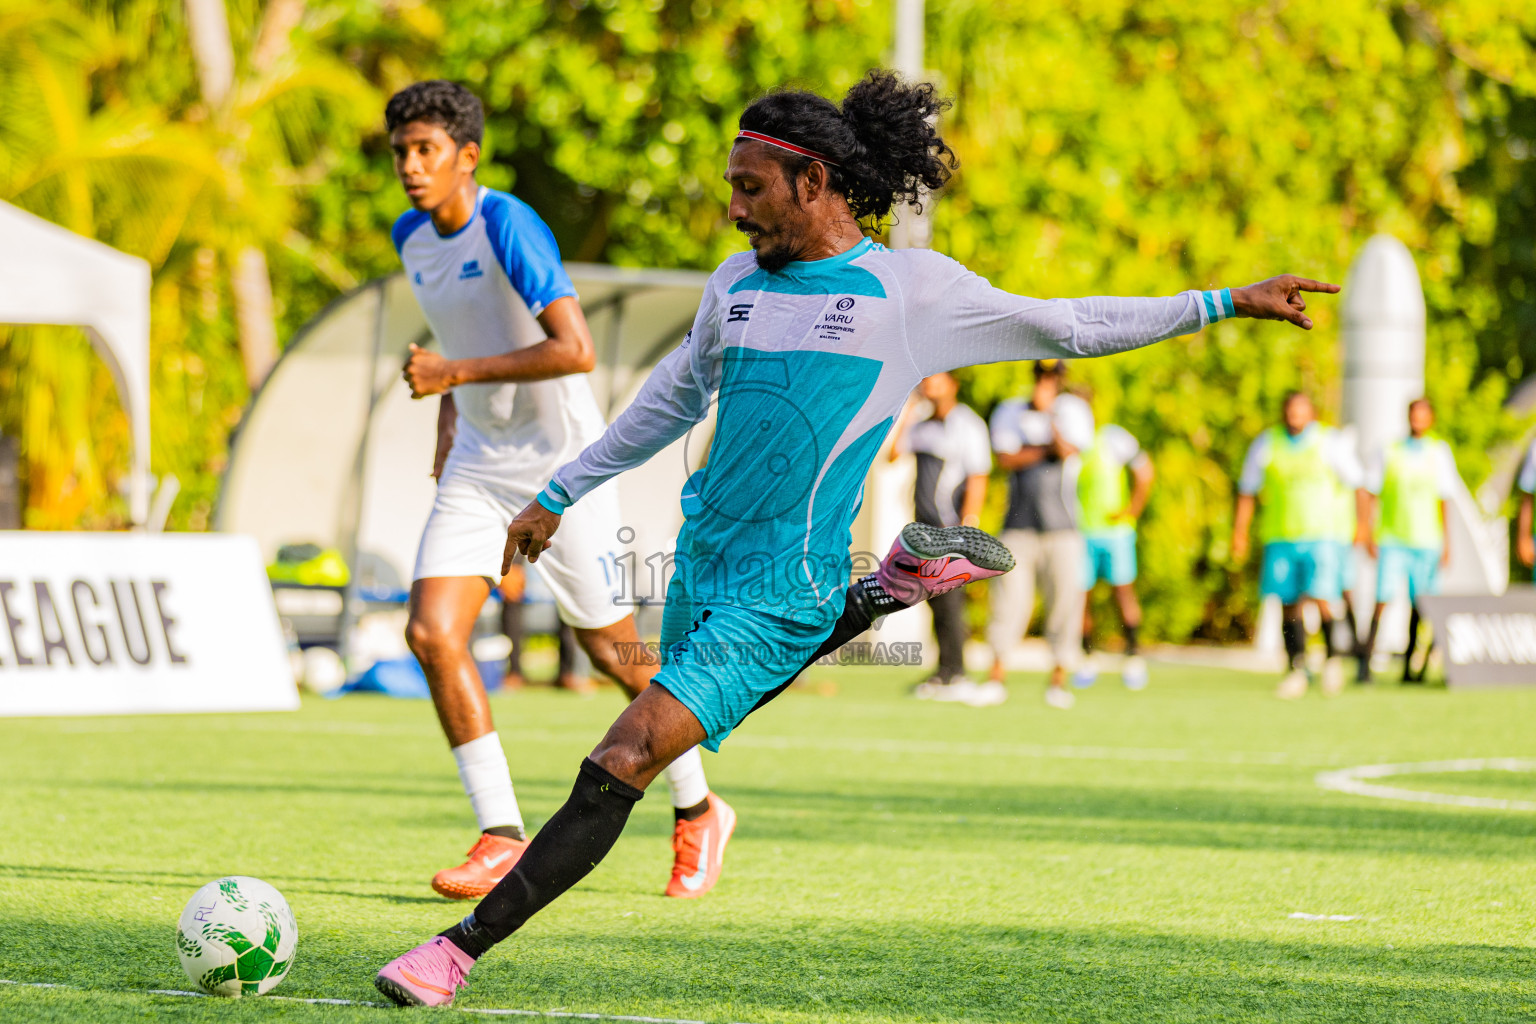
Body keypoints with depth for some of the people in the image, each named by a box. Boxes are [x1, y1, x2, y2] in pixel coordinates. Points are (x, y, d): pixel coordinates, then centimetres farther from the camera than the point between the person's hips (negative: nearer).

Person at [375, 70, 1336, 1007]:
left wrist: (1226, 302, 3)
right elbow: (673, 399, 25)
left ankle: (462, 949, -11)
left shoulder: (911, 287, -5)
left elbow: (1067, 326, 5)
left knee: (620, 769, -15)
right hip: (701, 565, 7)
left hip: (777, 597, -7)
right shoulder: (737, 283, 10)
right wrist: (559, 496, 29)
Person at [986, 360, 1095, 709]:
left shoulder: (1072, 412, 7)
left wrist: (1049, 414, -19)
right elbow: (1006, 458, -4)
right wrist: (1048, 449, -7)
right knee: (1009, 595, -5)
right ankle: (996, 677, 0)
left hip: (1061, 526, 0)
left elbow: (1069, 451, -11)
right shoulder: (1010, 412, 9)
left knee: (1064, 596, -4)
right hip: (1019, 522, 0)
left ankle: (1058, 679, 3)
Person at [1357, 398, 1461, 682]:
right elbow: (1371, 495, 9)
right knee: (1383, 600, -13)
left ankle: (1409, 667, 9)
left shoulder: (1440, 452, 7)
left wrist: (1447, 543, 3)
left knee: (1419, 607, 2)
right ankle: (1365, 663, -12)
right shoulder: (1388, 452, 5)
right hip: (1392, 541, -1)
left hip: (1427, 541, 1)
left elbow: (1445, 500, 7)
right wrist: (1368, 534, 1)